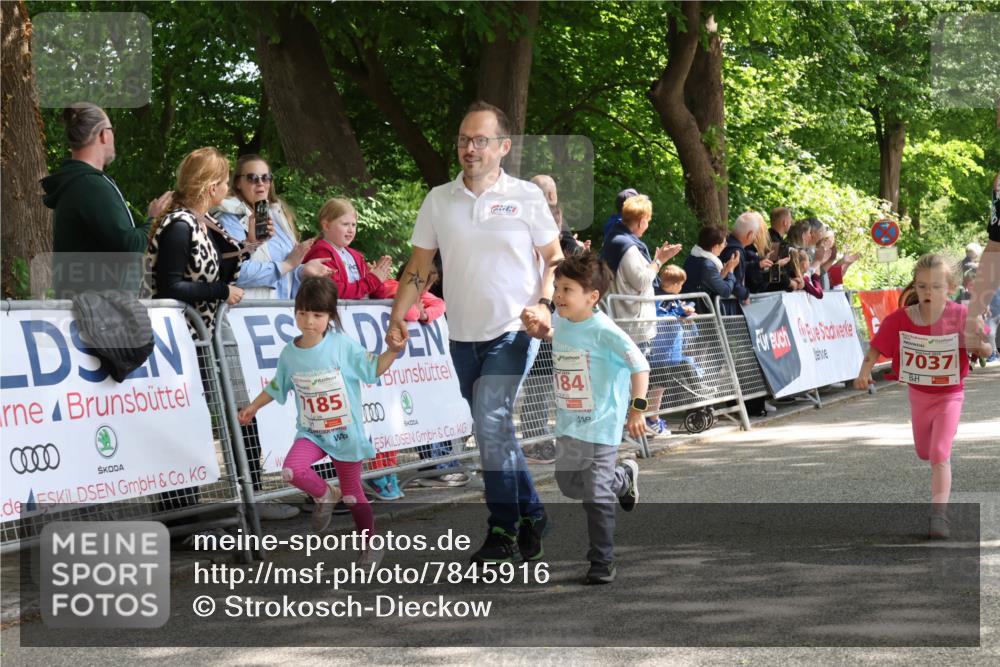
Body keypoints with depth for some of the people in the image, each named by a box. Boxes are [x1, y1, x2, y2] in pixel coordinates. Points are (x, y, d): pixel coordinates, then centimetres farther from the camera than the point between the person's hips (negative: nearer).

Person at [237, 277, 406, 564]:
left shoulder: (343, 346, -12)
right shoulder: (289, 354, -2)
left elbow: (373, 368, -6)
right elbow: (277, 388, 15)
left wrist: (392, 351, -22)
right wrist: (253, 407, 16)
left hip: (347, 433, -2)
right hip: (311, 432, 3)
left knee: (353, 494, 7)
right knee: (292, 470, -25)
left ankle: (370, 544, 28)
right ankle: (325, 496, 6)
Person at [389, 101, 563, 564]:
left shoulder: (526, 197, -2)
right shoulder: (439, 200, 6)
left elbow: (555, 257, 5)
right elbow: (419, 265, 9)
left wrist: (544, 305, -10)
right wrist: (398, 315, -2)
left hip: (513, 333, -5)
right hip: (463, 335, 5)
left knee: (490, 423, -17)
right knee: (496, 432, 12)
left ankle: (504, 530, -6)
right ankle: (531, 516, 26)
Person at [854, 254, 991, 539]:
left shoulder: (960, 316, -21)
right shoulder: (900, 319, -18)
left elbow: (986, 349, -13)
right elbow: (877, 347, -9)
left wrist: (979, 344, -37)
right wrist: (865, 371, -26)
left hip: (949, 395, -3)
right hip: (918, 394, 3)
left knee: (939, 454, -17)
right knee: (924, 452, 21)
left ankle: (939, 515, -15)